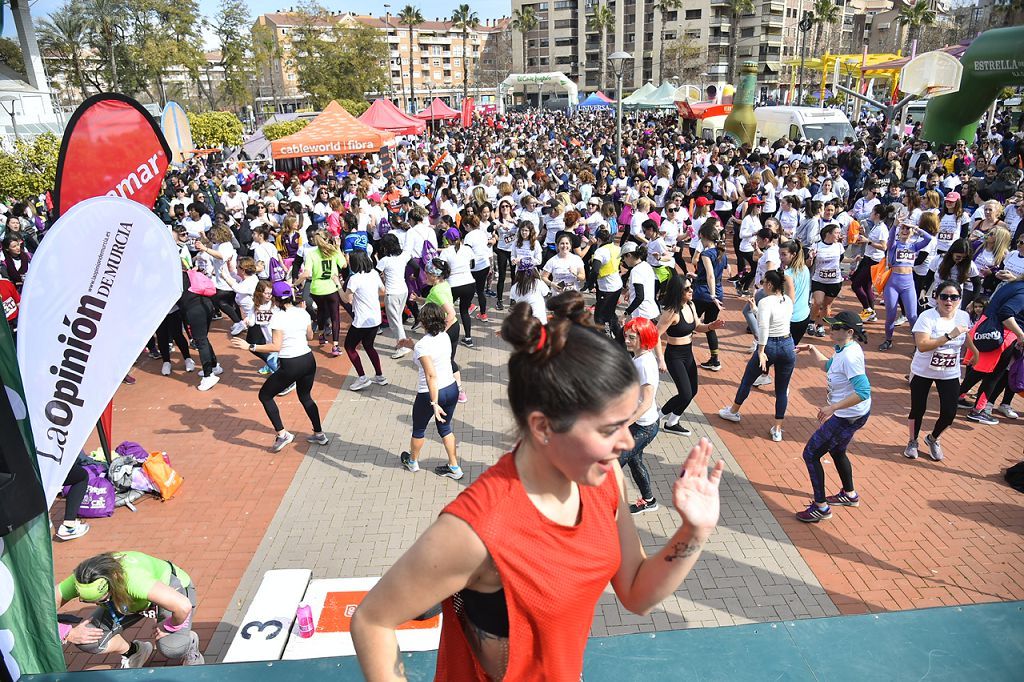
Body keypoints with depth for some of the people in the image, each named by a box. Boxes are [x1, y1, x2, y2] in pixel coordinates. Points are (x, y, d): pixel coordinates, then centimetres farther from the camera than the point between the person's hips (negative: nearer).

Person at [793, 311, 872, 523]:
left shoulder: (850, 356, -29)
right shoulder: (845, 349, 1)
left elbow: (863, 391, -36)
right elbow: (830, 366, 23)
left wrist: (832, 408, -34)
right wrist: (812, 350, 16)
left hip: (848, 417, -11)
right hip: (849, 414, 11)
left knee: (810, 454, -1)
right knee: (836, 451, 31)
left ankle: (821, 507, 10)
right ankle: (850, 495, 51)